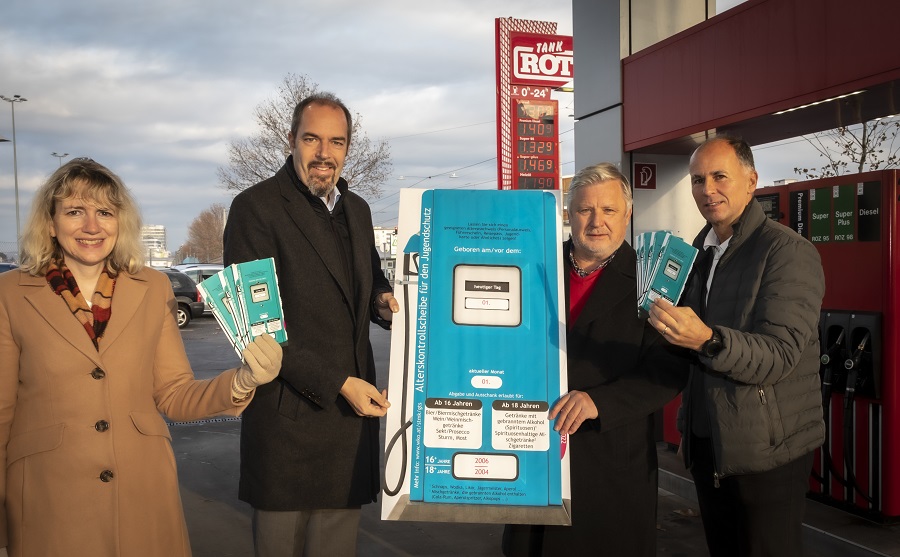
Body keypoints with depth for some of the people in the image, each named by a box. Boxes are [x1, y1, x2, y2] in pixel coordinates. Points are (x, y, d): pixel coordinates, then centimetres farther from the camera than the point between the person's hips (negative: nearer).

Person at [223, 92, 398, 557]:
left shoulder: (357, 209, 13)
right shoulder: (256, 207, -9)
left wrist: (382, 301, 0)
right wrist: (338, 383, -17)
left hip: (352, 409, 6)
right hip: (289, 411, -6)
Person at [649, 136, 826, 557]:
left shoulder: (789, 251, -14)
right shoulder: (697, 253, 10)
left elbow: (779, 354, -25)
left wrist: (707, 340, -40)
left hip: (764, 449, -7)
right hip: (707, 444, 7)